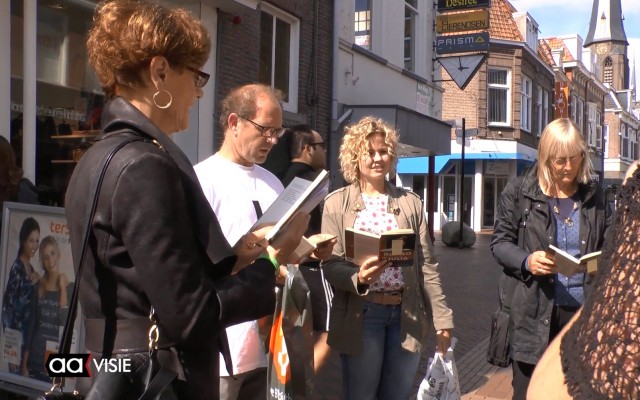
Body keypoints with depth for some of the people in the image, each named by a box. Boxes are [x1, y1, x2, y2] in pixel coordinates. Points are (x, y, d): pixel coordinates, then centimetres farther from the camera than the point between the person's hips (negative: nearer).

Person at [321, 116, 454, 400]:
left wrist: (441, 318, 5)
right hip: (361, 315, -2)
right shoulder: (336, 203, 0)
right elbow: (330, 264, -4)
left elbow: (427, 264, 7)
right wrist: (359, 276, -25)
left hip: (407, 314, 2)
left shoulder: (410, 202, 8)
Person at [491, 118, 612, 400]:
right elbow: (500, 242, 0)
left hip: (584, 310, 3)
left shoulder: (594, 195, 7)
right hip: (536, 311, -2)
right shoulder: (519, 191, -2)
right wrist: (526, 260, -19)